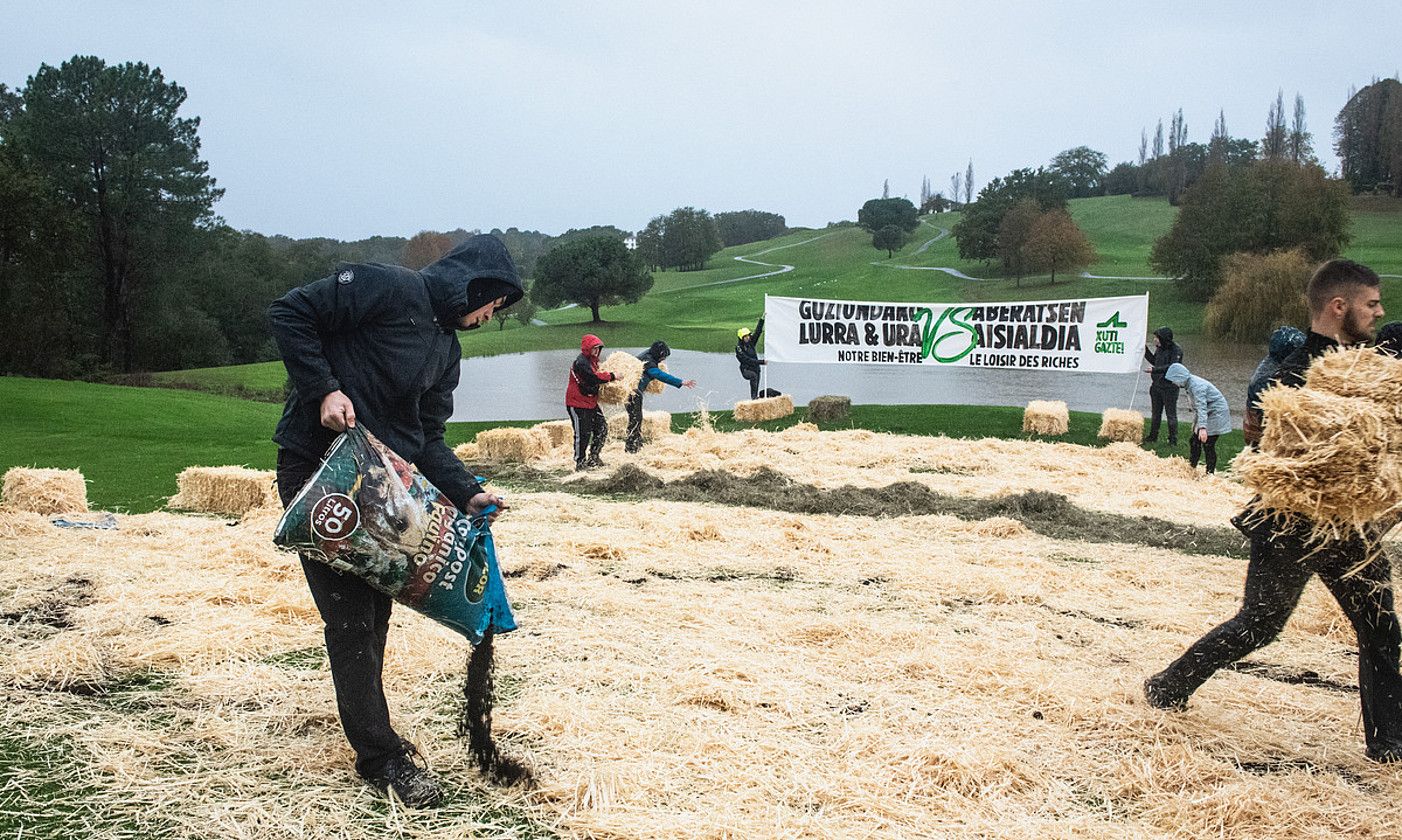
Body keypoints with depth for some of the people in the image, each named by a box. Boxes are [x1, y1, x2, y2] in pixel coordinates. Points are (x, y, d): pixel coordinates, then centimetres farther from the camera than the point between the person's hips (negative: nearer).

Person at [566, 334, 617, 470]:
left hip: (591, 402, 10)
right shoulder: (581, 362, -20)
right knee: (583, 434, -5)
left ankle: (593, 458, 19)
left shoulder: (592, 361, 13)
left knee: (602, 428, 9)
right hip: (578, 404, -10)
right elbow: (593, 378, -29)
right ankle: (580, 463, 5)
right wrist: (611, 376, -22)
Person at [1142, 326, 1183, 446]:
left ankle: (1173, 440, 8)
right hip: (1156, 385, 8)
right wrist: (1145, 351, 11)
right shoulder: (1159, 349, 8)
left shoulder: (1176, 350, -15)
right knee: (1155, 413, 16)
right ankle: (1153, 436, 27)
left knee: (1171, 414, 0)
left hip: (1170, 388, -8)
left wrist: (1154, 370, -28)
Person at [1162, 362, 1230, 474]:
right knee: (1194, 441, 11)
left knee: (1208, 445, -8)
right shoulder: (1189, 384, 3)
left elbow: (1202, 407, -38)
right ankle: (1191, 468, 20)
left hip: (1216, 414, -10)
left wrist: (1203, 427, -46)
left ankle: (1210, 473, 0)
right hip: (1207, 414, 10)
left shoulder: (1196, 386, -28)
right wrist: (1196, 422, 20)